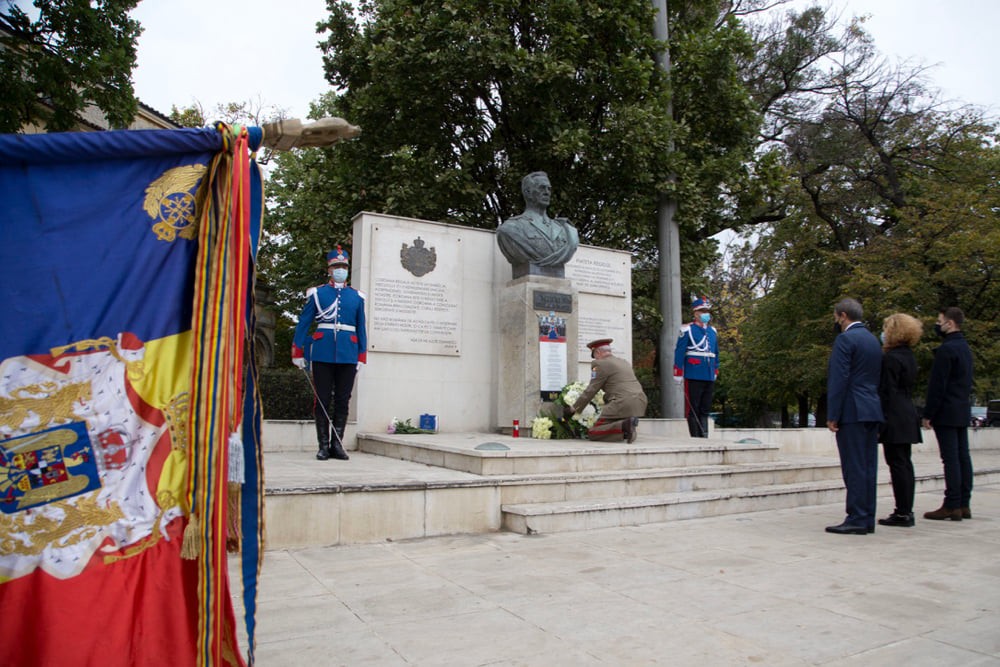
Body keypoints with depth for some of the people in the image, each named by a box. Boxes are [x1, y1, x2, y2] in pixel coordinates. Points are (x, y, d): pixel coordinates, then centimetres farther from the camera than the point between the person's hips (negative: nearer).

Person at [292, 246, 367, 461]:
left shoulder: (356, 296, 12)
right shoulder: (317, 293, 6)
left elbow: (361, 328, 13)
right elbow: (303, 323, 6)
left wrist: (361, 357, 8)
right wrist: (298, 352, 2)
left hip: (348, 355, 2)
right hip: (323, 353, -1)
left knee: (343, 401, 3)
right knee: (323, 400, 1)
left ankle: (337, 445, 12)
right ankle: (324, 446, 9)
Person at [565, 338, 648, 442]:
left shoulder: (600, 364, -1)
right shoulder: (625, 362, 24)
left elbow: (591, 391, -1)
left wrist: (573, 409, 8)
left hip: (622, 404, -8)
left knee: (592, 433, -2)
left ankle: (624, 426, -20)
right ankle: (628, 426, 5)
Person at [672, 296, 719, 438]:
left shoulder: (713, 332, 16)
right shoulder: (687, 330, -4)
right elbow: (679, 353, -7)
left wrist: (715, 372, 23)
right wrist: (678, 374, -10)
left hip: (709, 378, 6)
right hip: (693, 377, -6)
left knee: (705, 410, 8)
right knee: (693, 410, -1)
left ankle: (704, 437, 13)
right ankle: (695, 438, 5)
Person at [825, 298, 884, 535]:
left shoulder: (845, 339, -9)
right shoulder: (873, 339, 18)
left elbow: (839, 380, -15)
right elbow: (876, 377, 18)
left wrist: (832, 415, -13)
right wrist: (872, 405, 18)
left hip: (852, 412, -9)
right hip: (872, 411, 9)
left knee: (854, 467, -7)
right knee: (868, 466, 9)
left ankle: (856, 519, -4)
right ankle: (867, 518, 13)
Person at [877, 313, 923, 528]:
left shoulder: (891, 358, -14)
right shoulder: (909, 356, 14)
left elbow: (886, 392, -17)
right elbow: (908, 388, 17)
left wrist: (880, 421, -15)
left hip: (895, 418, -9)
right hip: (908, 415, 9)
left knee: (897, 464, -5)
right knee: (905, 463, 12)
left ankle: (903, 513, -2)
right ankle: (906, 510, 18)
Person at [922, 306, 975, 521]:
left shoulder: (946, 349, -15)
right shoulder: (965, 347, 15)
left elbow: (937, 385, -17)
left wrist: (928, 414, -12)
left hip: (947, 412, -9)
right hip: (963, 411, 9)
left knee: (951, 459, -7)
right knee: (963, 457, 9)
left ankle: (952, 506, -4)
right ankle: (963, 504, 14)